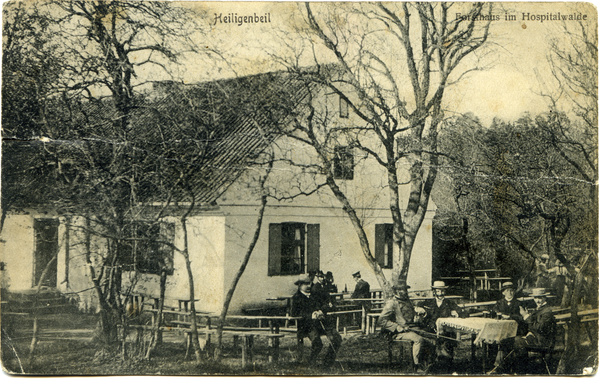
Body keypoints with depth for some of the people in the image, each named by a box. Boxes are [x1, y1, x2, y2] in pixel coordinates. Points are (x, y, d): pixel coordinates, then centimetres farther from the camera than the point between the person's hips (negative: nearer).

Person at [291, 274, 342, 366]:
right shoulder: (296, 298, 10)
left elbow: (326, 306, 20)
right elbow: (295, 314, -2)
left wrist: (321, 311, -5)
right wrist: (310, 315, -15)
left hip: (322, 320, 5)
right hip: (307, 323, -5)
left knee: (337, 339, -15)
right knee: (316, 342, -31)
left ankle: (328, 362, 4)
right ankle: (312, 361, -1)